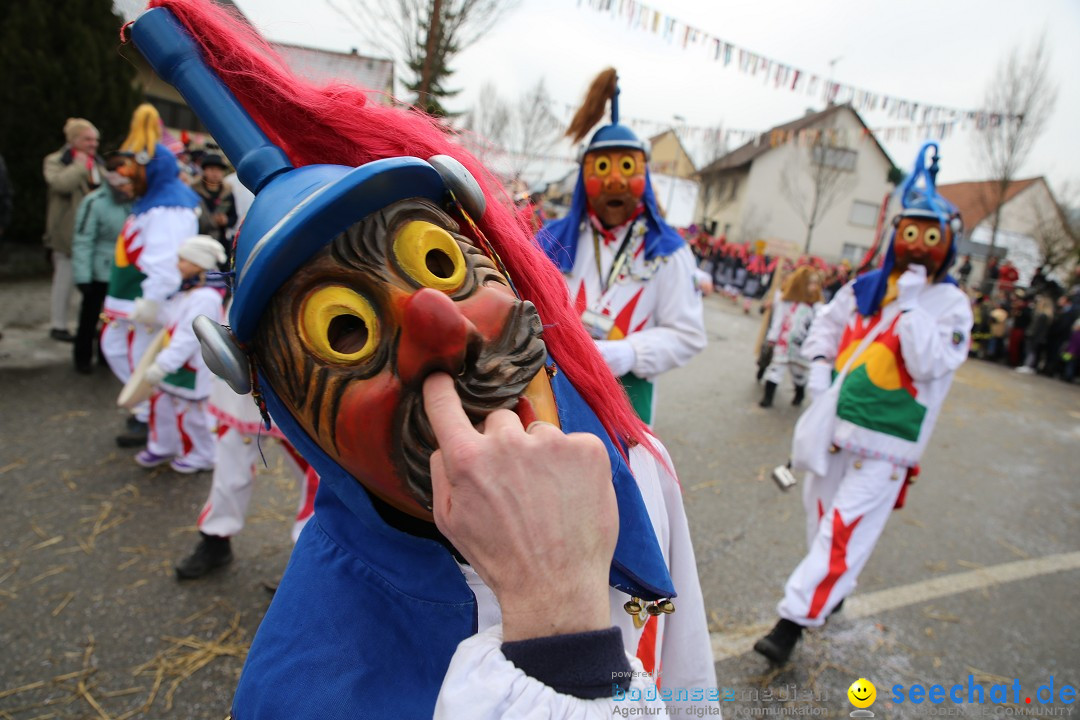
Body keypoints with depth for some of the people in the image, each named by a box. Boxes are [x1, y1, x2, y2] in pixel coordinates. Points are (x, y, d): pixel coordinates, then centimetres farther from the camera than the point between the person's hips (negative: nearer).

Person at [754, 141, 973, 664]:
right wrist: (819, 372, 1)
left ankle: (794, 619, -2)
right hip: (836, 426, 5)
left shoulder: (951, 305, -6)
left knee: (844, 530, -8)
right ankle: (833, 592, 41)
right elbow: (825, 328, 17)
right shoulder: (865, 287, 6)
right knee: (821, 513, 18)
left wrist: (910, 303, -18)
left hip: (885, 443, -5)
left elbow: (930, 364, -20)